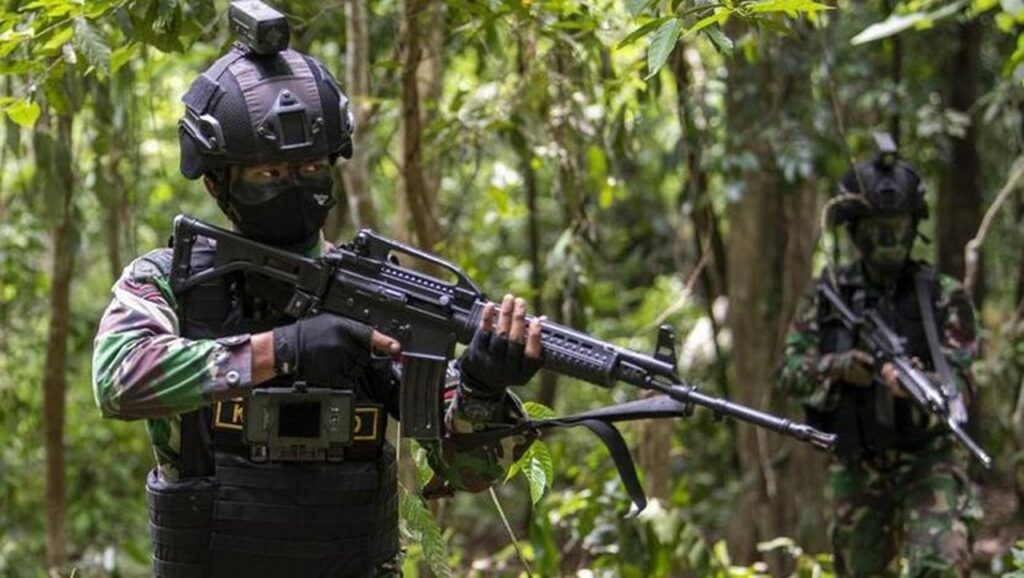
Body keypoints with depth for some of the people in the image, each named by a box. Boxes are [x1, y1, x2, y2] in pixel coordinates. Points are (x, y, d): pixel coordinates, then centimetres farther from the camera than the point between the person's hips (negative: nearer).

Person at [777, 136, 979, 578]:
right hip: (856, 468, 3)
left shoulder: (943, 296, -3)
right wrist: (837, 368, -21)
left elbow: (959, 380, -10)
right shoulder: (827, 296, 3)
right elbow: (790, 372, 0)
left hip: (928, 460, -3)